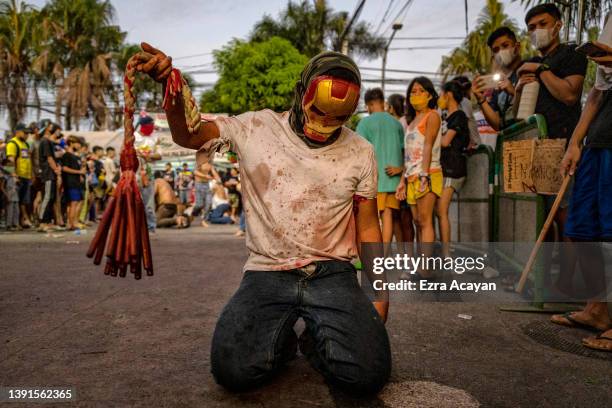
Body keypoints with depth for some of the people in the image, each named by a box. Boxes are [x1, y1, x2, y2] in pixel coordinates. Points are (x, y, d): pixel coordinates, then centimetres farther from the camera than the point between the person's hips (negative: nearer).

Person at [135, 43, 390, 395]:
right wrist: (170, 84, -21)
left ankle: (317, 340, 15)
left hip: (332, 274, 1)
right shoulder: (256, 128, 0)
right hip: (266, 273, 0)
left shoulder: (360, 153, 5)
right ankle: (281, 340, 14)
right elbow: (187, 134, -1)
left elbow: (368, 226, 10)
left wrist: (381, 290, 5)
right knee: (234, 371, -21)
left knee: (368, 375, -19)